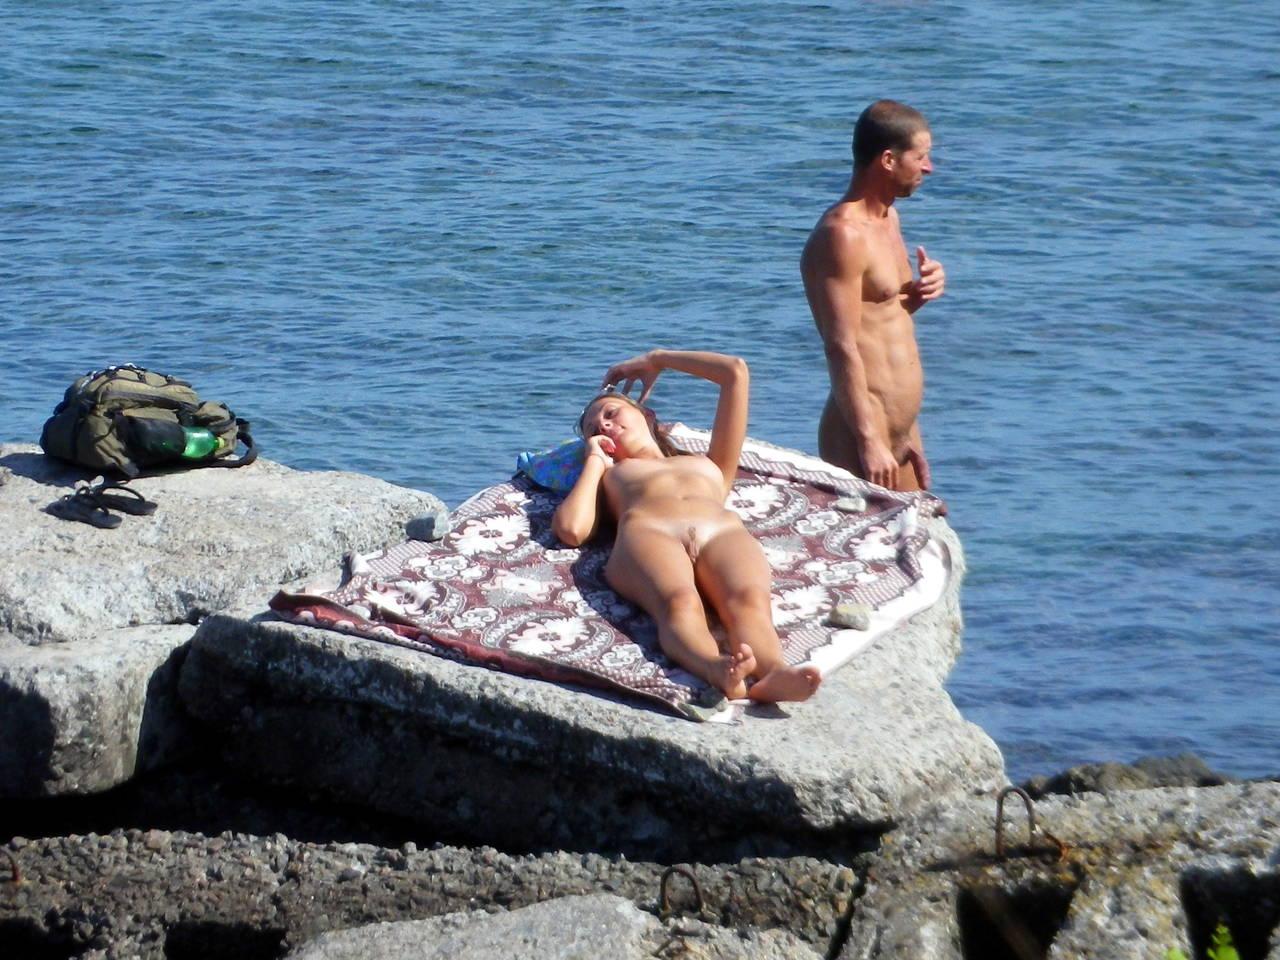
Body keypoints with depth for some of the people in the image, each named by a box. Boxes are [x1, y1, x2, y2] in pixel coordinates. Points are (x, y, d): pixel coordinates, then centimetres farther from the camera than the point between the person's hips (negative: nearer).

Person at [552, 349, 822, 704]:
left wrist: (655, 360, 57)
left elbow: (735, 371, 50)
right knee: (679, 604, -40)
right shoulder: (608, 475, 42)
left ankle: (771, 678, -69)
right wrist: (594, 461, 34)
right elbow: (571, 529, 19)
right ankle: (716, 671, -72)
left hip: (724, 531, 2)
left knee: (749, 601, -37)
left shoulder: (711, 465, 47)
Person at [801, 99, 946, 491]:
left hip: (902, 432, 10)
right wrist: (869, 441, -25)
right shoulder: (842, 235, -16)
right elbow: (842, 346, -22)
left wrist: (918, 293, 5)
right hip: (862, 435, -10)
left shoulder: (888, 220, 14)